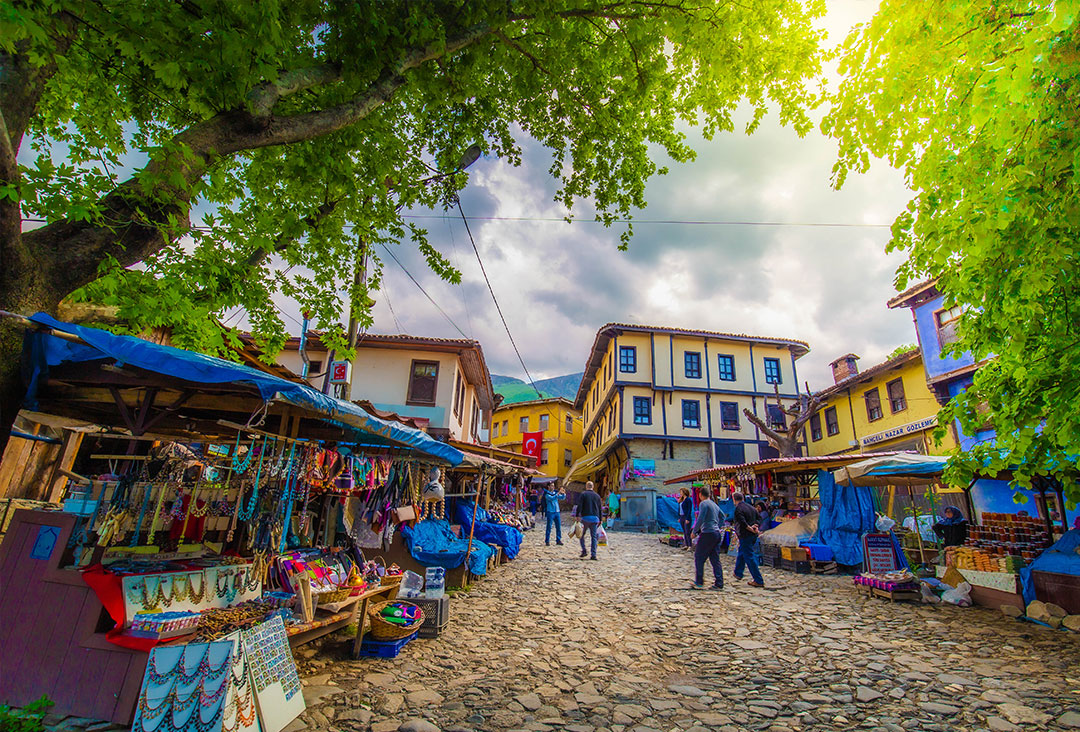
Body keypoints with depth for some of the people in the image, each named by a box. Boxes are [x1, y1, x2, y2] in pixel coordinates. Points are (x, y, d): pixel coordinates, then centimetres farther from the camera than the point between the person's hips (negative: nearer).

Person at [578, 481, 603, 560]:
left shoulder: (583, 494, 2)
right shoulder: (597, 495, 13)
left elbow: (579, 506, -8)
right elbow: (600, 508, 15)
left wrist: (577, 516, -8)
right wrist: (600, 520, 20)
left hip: (585, 517, -3)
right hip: (595, 518, 3)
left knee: (581, 535, 12)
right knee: (594, 536, 5)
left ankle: (584, 550, 2)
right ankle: (593, 555, 0)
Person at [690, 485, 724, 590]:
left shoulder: (703, 504, -9)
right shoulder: (715, 505, 16)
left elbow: (700, 519, -17)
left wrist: (694, 531, -5)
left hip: (708, 533, -8)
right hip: (717, 533, 8)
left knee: (699, 557, 2)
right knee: (715, 559, 10)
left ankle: (699, 582, 5)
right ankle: (719, 584, 9)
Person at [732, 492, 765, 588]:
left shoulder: (738, 509, -15)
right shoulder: (751, 507, 11)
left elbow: (743, 523, -24)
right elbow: (759, 518, 12)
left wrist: (751, 529, -13)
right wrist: (756, 527, -2)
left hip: (745, 536, -9)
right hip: (753, 536, 9)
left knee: (749, 557, -3)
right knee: (741, 553, 24)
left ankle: (759, 581, -2)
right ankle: (738, 573, 36)